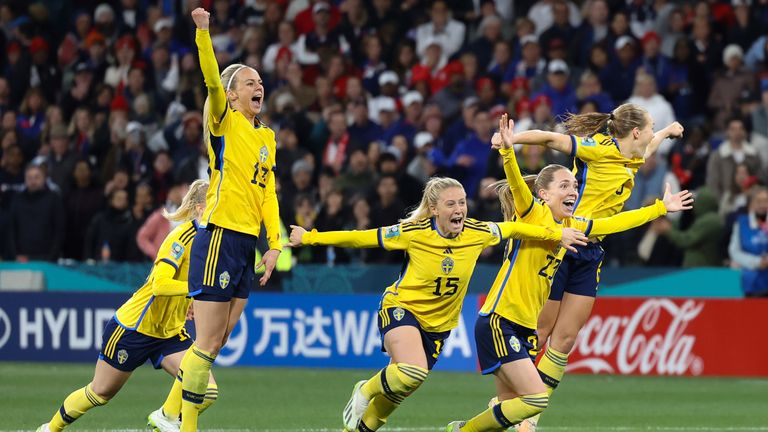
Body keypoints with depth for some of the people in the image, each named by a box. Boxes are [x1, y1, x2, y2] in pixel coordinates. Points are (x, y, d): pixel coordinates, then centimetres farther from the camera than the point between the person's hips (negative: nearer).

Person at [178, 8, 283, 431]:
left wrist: (274, 244, 8)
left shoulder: (265, 137, 17)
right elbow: (212, 79, -19)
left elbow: (267, 191, 16)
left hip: (246, 243, 8)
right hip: (219, 237, -8)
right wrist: (203, 32, -32)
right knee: (208, 342, -7)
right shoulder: (225, 122, -2)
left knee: (217, 341, 10)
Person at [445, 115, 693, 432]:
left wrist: (661, 207, 27)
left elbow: (615, 223, 24)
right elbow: (516, 183, -27)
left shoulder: (571, 226, 13)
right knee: (537, 398, -14)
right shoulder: (532, 214, -8)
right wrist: (508, 149, -45)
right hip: (498, 322, -8)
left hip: (526, 328, 8)